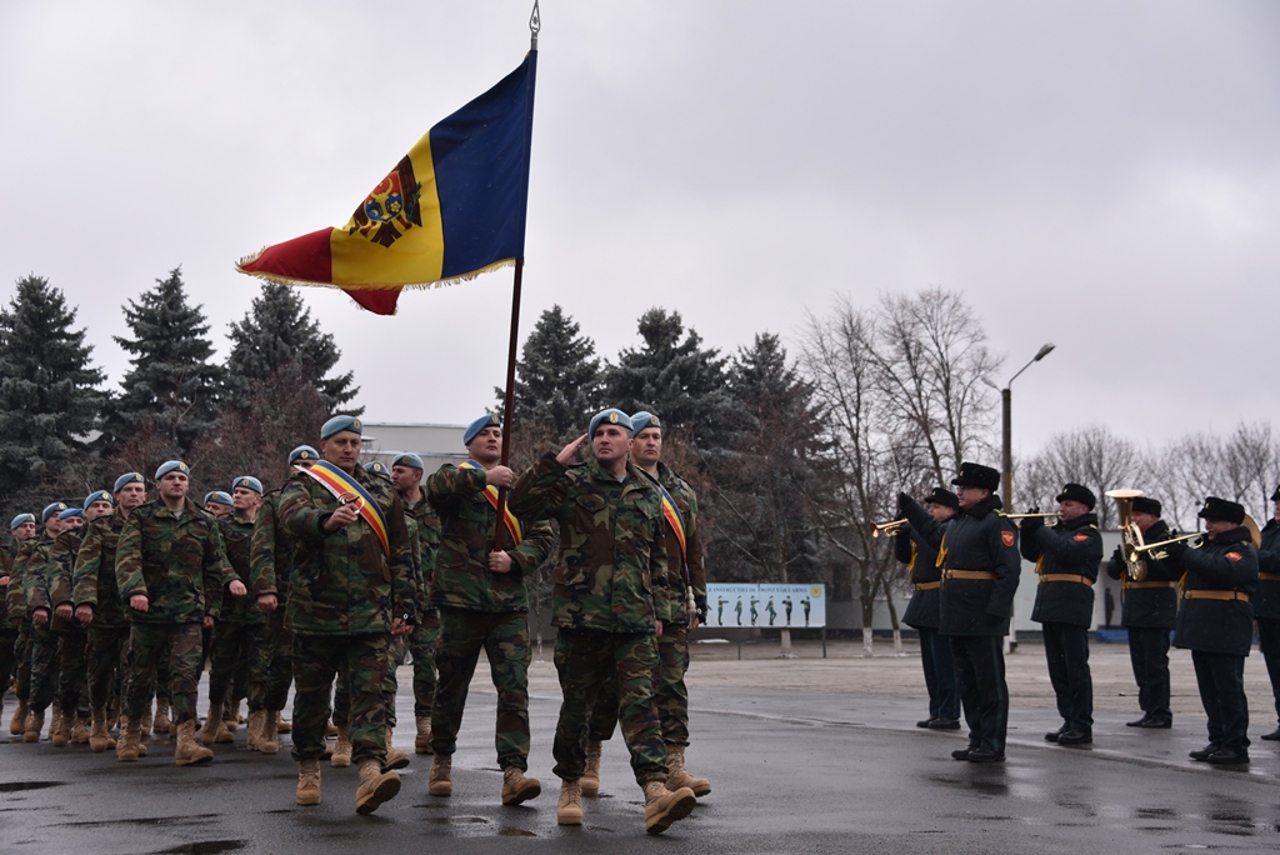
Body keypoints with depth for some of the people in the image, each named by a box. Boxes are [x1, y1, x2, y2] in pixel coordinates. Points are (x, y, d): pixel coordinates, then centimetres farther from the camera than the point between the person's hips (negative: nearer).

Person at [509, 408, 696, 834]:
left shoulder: (649, 494, 16)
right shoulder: (572, 483, 5)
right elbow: (521, 503, -9)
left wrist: (659, 609, 19)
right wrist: (555, 462, -12)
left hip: (635, 621, 2)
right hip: (580, 613, -2)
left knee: (639, 700, -10)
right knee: (577, 703, 7)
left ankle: (656, 791, -20)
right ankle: (570, 787, 24)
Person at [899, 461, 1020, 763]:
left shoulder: (997, 523, -11)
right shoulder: (959, 522, 16)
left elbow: (1009, 570, -18)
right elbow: (936, 536, 37)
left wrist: (996, 610, -24)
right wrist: (909, 508, 35)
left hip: (983, 619, -9)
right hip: (958, 618, 9)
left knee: (990, 681, -2)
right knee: (967, 682, 13)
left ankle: (993, 746, 2)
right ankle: (978, 740, 21)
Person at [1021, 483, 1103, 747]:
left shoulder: (1088, 534, -4)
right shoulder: (1056, 530, 19)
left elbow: (1066, 551, -21)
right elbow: (1031, 554, 18)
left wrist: (1040, 529, -12)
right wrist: (1029, 530, 2)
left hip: (1072, 608, -8)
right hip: (1050, 606, 8)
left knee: (1076, 668, -6)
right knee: (1058, 669, 10)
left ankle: (1082, 726, -3)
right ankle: (1069, 721, 17)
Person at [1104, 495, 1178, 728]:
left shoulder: (1164, 539, -6)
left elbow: (1175, 571, -19)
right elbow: (1112, 570, 10)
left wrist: (1146, 553, -23)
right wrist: (1122, 553, -9)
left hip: (1156, 610, -8)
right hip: (1134, 610, 8)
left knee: (1155, 661, -7)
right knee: (1141, 664, 10)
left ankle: (1160, 713, -3)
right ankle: (1150, 710, 16)